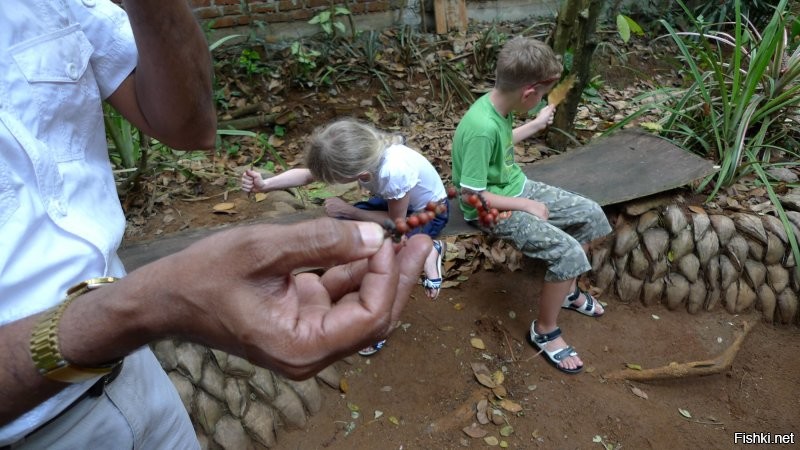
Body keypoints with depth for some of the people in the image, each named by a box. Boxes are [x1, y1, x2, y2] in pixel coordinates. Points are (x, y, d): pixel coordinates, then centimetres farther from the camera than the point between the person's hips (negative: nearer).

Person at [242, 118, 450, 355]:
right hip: (395, 201, 6)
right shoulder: (362, 152, -25)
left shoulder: (394, 172, -43)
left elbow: (396, 222, -24)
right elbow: (308, 175, -11)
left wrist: (348, 211, -23)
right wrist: (264, 184, -24)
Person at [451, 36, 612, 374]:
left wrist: (536, 125, 23)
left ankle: (568, 291, 27)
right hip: (492, 209, -9)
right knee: (569, 253, -20)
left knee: (591, 215, 8)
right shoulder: (482, 128, -32)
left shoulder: (498, 103, -5)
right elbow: (471, 196, -28)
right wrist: (526, 205, -18)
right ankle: (544, 331, 3)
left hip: (518, 187, 9)